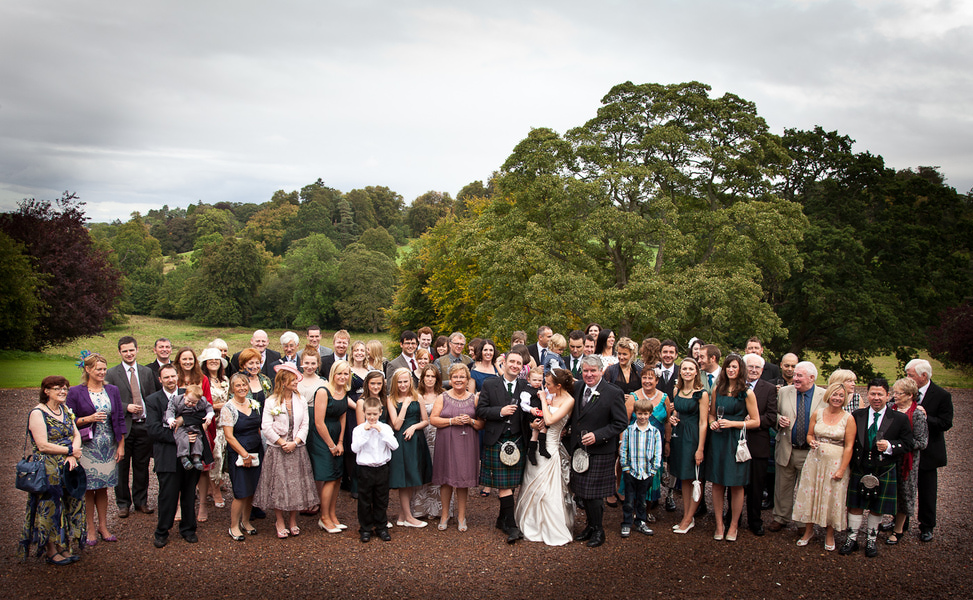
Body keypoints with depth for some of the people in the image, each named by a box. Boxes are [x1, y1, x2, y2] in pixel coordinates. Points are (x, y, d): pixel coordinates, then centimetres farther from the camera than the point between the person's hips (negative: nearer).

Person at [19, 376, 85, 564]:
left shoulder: (65, 410, 11)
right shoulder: (37, 413, -10)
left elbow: (76, 434, 5)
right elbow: (43, 446, -17)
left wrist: (73, 455, -12)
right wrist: (70, 450, -12)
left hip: (68, 468, 7)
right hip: (48, 470, -7)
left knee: (70, 505, 9)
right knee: (50, 509, 1)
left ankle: (67, 546, 19)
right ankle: (51, 552, 11)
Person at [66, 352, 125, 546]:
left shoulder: (112, 390, 7)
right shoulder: (75, 392, -3)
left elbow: (120, 419, 9)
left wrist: (121, 445, 6)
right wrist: (89, 419, -17)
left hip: (109, 447, 3)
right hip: (87, 448, -3)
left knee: (102, 488, 10)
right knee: (88, 489, 2)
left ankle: (103, 527, 19)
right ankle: (90, 529, 14)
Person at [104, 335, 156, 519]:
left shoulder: (147, 372, 10)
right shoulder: (112, 373, 0)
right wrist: (126, 407, -16)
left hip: (143, 425, 3)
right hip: (122, 426, -2)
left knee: (142, 466, 10)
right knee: (122, 467, 5)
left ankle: (141, 501, 23)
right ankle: (123, 503, 19)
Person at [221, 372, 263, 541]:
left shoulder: (254, 404, 8)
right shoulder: (228, 408, -9)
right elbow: (229, 436, -12)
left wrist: (263, 451, 8)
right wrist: (245, 455, -13)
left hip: (256, 453, 5)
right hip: (238, 455, -5)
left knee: (252, 491, 9)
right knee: (241, 493, -4)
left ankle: (246, 521, 27)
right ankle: (234, 526, 12)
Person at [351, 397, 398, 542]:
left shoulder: (385, 428, 1)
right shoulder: (359, 429, -3)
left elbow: (394, 446, -9)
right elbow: (355, 448, -14)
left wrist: (381, 431, -15)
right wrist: (365, 432, -18)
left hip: (382, 469, 2)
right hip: (365, 469, -1)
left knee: (382, 500, 10)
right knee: (365, 501, 6)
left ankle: (381, 528, 23)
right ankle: (365, 529, 19)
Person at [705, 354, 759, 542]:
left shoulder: (747, 393, -4)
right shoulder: (717, 389, 8)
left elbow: (756, 421, -5)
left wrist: (733, 423, -14)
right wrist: (712, 422, -3)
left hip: (736, 440, -3)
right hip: (718, 440, 3)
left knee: (736, 485, 3)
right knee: (717, 483, 5)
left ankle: (733, 526, 18)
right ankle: (719, 525, 16)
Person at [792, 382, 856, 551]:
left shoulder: (848, 419, -6)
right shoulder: (817, 413, 2)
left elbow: (849, 446, -7)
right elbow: (809, 434, 12)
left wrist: (842, 469, -11)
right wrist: (812, 441, -12)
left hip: (836, 462, -2)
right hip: (815, 459, 3)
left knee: (832, 497, 4)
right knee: (810, 493, 6)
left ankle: (829, 534, 22)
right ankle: (808, 530, 23)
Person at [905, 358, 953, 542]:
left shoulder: (942, 396, -10)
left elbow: (945, 423, -16)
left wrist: (923, 417, -25)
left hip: (927, 452, -4)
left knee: (927, 492, 8)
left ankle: (927, 527, 23)